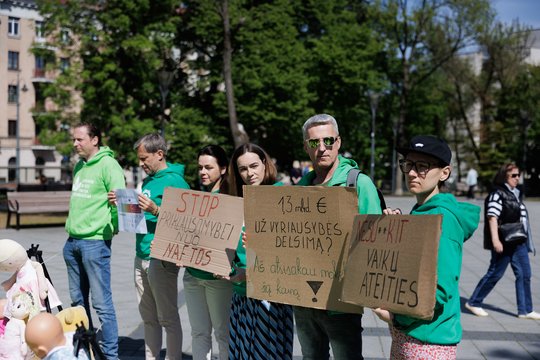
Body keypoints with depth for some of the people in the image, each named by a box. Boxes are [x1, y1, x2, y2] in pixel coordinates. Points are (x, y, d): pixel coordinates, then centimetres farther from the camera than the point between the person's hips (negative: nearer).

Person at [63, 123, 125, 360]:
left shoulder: (108, 165, -12)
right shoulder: (79, 166, 15)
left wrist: (112, 226, -10)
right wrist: (73, 224, 17)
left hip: (95, 242, -8)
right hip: (72, 241, 9)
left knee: (101, 303, -4)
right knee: (78, 300, 16)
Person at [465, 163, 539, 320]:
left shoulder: (515, 194, 15)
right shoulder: (498, 194, -11)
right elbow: (492, 217, -19)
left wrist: (524, 239, 21)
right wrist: (495, 240, -26)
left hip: (518, 242, 8)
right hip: (504, 242, -8)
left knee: (524, 274, 7)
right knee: (495, 273, -1)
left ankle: (525, 310, 14)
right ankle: (473, 303, 12)